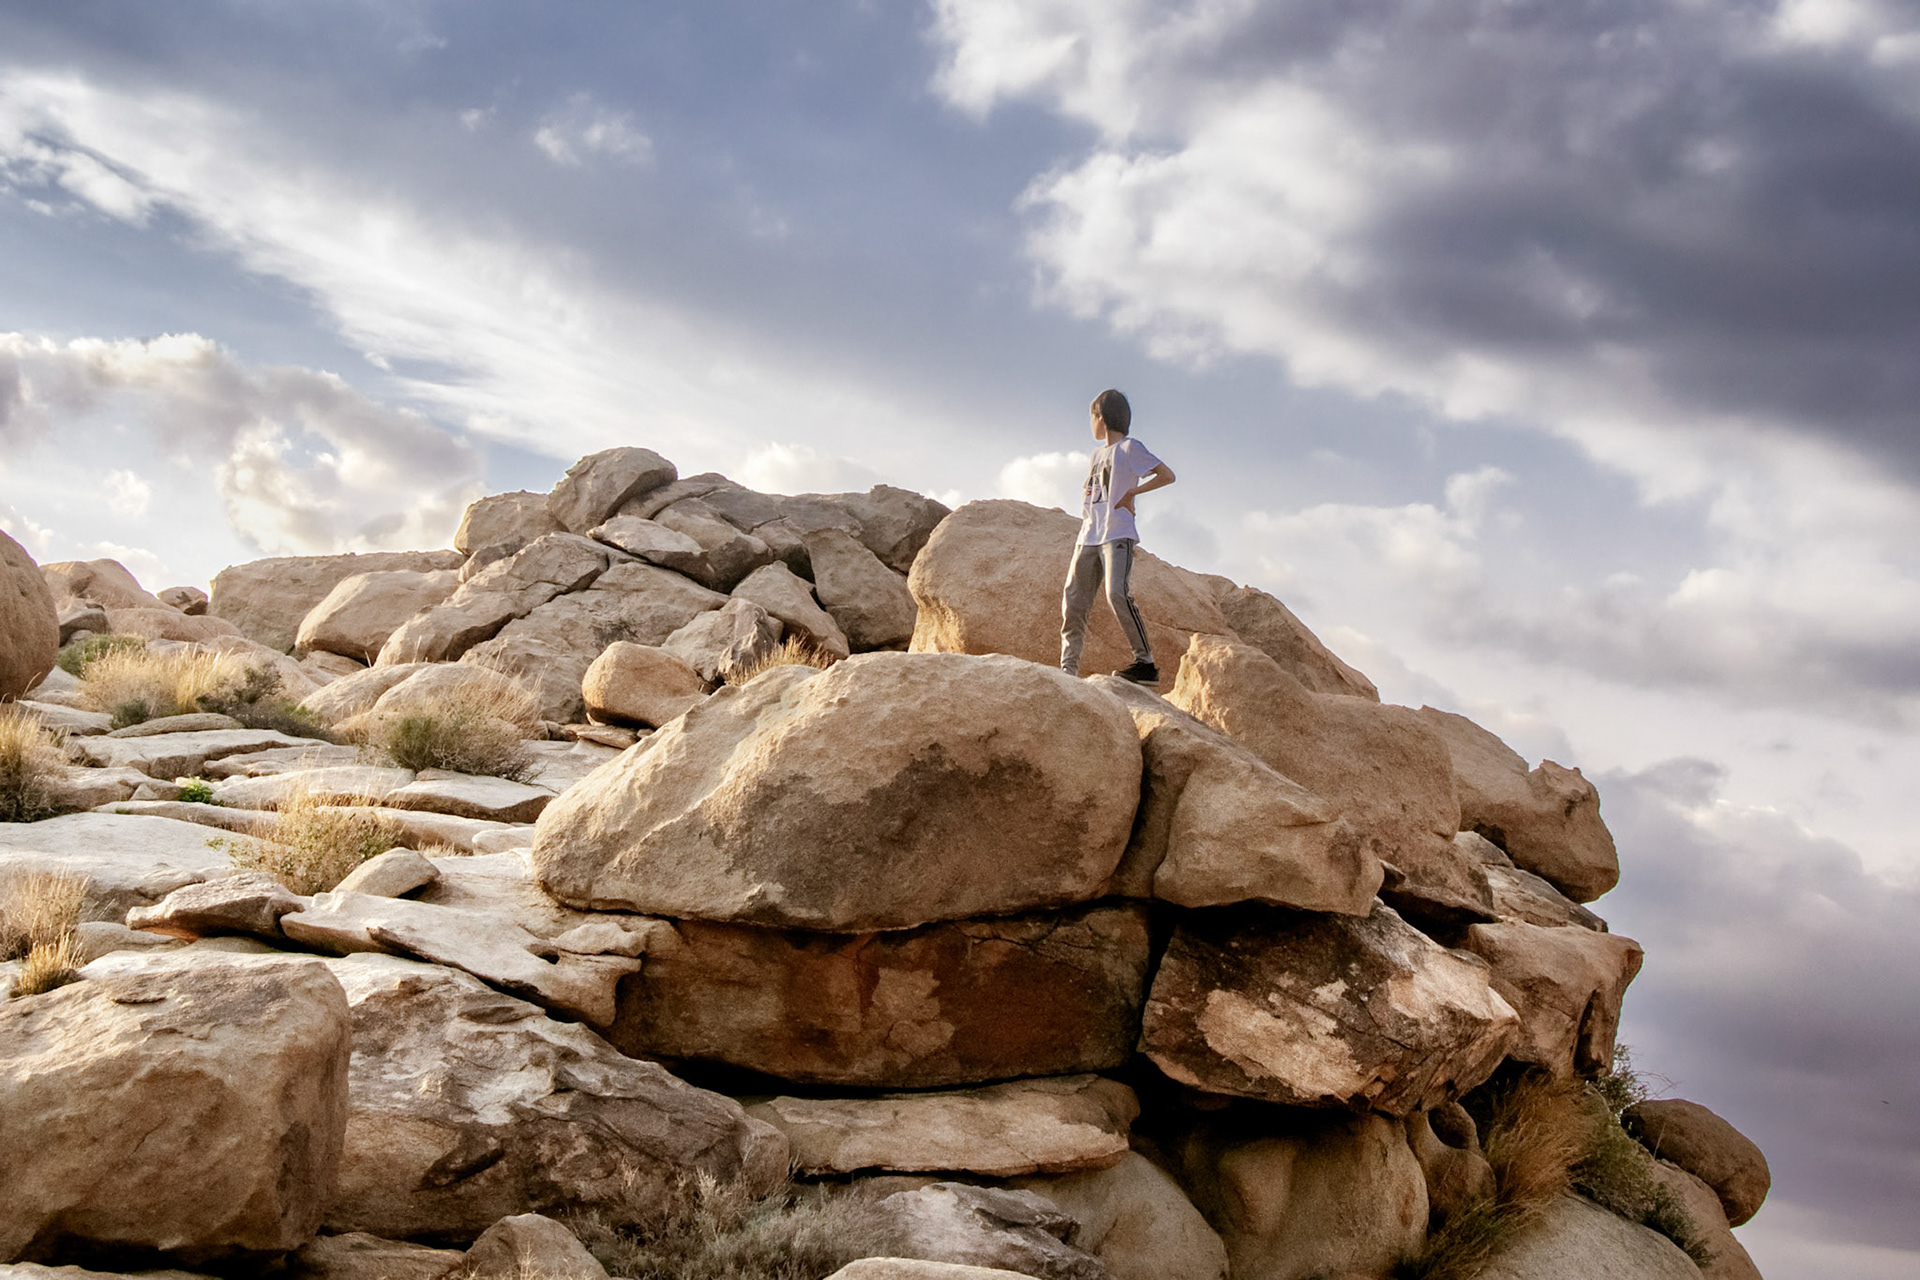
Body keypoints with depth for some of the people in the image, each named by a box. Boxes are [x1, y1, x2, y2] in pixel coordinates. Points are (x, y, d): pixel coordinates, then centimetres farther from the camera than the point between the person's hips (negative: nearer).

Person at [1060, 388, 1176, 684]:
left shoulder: (1129, 447, 1)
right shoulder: (1098, 454, 24)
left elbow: (1167, 475, -5)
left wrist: (1132, 493, -9)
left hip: (1117, 535, -8)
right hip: (1089, 537, 8)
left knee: (1117, 594, -23)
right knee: (1073, 599, 0)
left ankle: (1146, 663, -21)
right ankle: (1068, 668, 2)